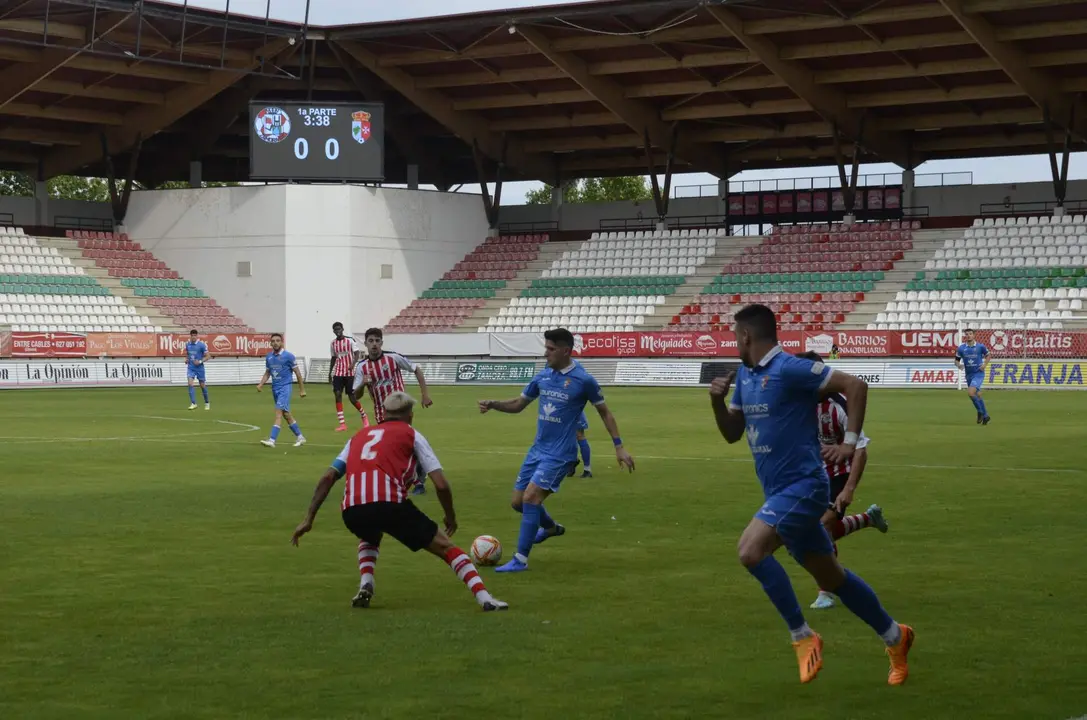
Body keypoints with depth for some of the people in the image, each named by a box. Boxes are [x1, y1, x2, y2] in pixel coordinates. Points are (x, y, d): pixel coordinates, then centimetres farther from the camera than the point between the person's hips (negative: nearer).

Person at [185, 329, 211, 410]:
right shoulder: (187, 344, 4)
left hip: (199, 367, -3)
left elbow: (208, 356, -8)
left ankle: (207, 402, 28)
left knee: (202, 385, 8)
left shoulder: (202, 344, -10)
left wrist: (200, 361, -20)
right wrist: (186, 359, 2)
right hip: (190, 367, 3)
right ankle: (193, 403, -17)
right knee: (190, 384, -16)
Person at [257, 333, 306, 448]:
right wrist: (261, 384, 0)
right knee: (286, 414, 12)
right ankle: (300, 437, 25)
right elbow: (267, 373, 18)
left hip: (285, 387, -7)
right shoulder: (268, 357, 7)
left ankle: (272, 440, -22)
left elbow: (297, 372, -3)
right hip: (275, 388, 7)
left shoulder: (288, 356, -9)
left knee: (279, 412, -16)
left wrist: (302, 389, -2)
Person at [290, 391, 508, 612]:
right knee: (445, 547, 9)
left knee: (370, 537, 40)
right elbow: (441, 485, 10)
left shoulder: (360, 435, 30)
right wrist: (450, 517, 26)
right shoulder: (411, 435, 19)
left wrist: (308, 519, 24)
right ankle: (484, 598, -7)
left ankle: (365, 585, 15)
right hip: (389, 504, -4)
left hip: (351, 511, 4)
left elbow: (327, 478, 22)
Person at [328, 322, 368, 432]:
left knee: (352, 397, -1)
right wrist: (330, 372, 17)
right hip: (338, 373, 4)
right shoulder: (333, 342, 10)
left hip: (349, 373, -4)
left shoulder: (350, 340, -5)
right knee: (337, 395, -9)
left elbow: (356, 353, -9)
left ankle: (364, 416, 26)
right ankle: (342, 424, -9)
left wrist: (353, 364, -27)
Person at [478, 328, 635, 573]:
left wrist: (619, 447, -2)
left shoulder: (583, 380, -12)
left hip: (560, 454, -7)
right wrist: (493, 404, -4)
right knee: (518, 502, 11)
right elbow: (518, 404, 14)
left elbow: (604, 412, 0)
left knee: (530, 498, -19)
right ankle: (551, 527, 42)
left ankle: (520, 560, -11)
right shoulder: (543, 376, 4)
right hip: (538, 449, 7)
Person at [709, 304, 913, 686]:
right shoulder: (745, 375, 10)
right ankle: (895, 637, 29)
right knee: (830, 576, 14)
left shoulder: (789, 368, -16)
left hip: (803, 485, -9)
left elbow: (855, 386, -16)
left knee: (751, 550, -25)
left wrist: (850, 442, -19)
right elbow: (732, 433, 18)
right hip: (782, 491, 9)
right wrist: (718, 402, 0)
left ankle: (803, 637, -13)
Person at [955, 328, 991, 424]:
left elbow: (987, 356, 9)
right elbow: (956, 360, 6)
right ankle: (985, 415, 28)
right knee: (977, 396, 13)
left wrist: (985, 365, -8)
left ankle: (980, 411, -3)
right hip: (969, 375, 4)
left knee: (970, 392, -23)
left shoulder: (980, 346, -6)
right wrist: (959, 365, -16)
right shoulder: (961, 348, -1)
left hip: (978, 373, -4)